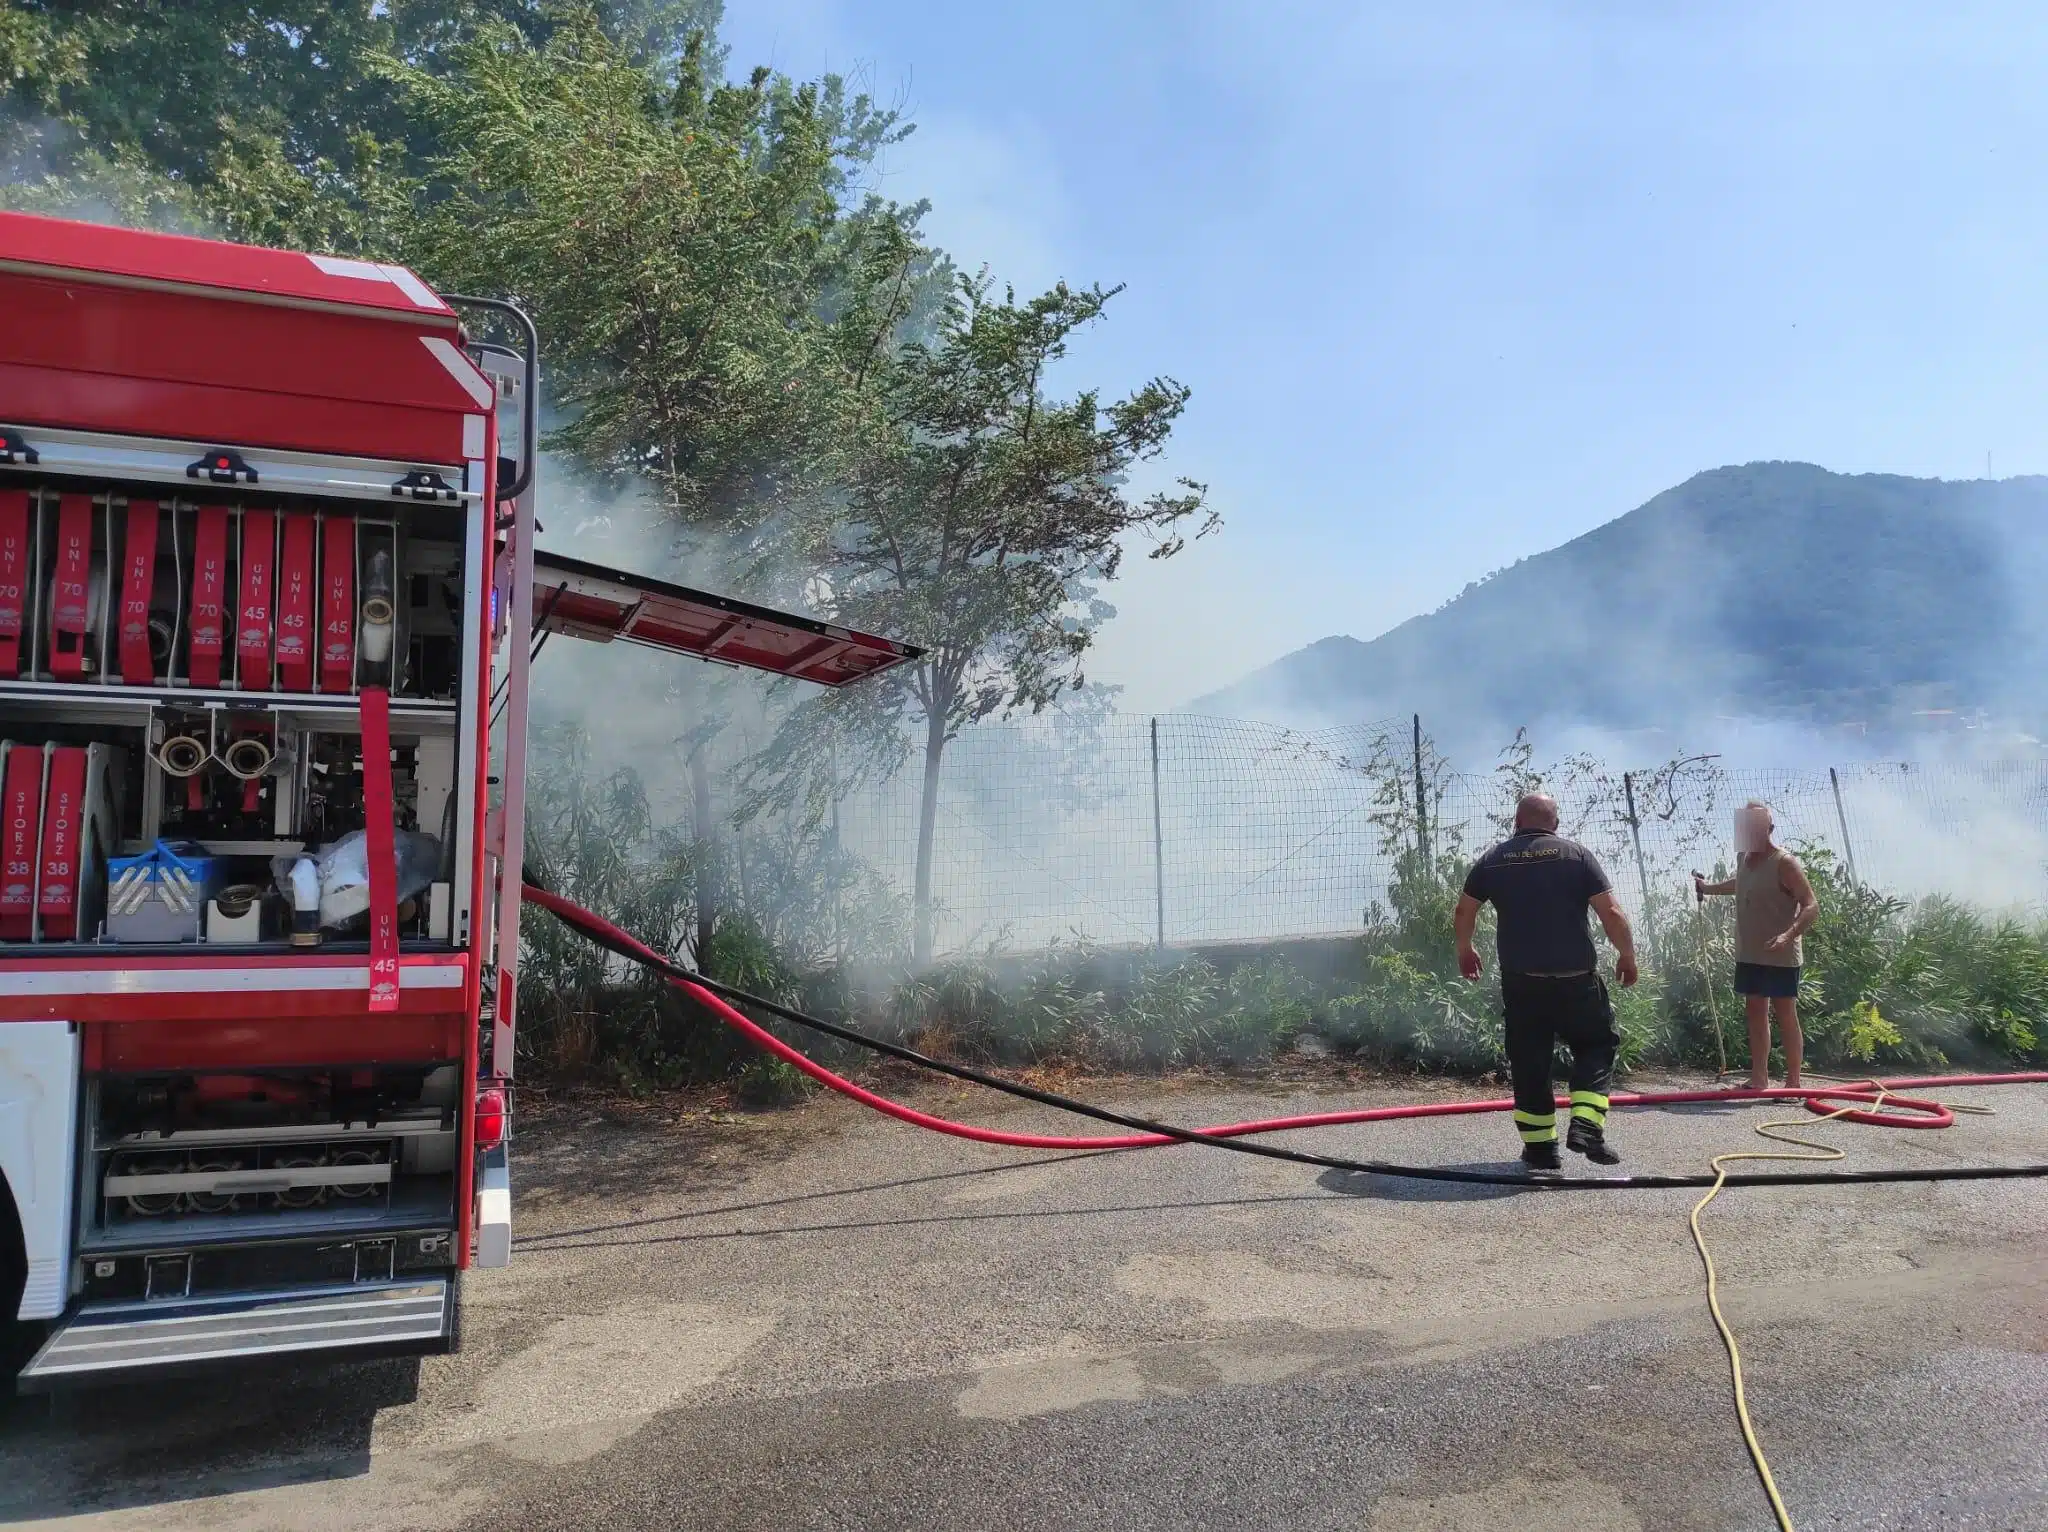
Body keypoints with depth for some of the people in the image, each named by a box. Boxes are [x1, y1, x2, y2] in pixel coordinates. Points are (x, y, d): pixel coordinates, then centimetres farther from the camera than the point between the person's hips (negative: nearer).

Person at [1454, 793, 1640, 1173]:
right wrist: (1627, 955, 9)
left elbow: (1464, 910, 16)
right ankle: (1586, 1127, 0)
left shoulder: (1492, 860, 6)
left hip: (1520, 980, 2)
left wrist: (1465, 949, 33)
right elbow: (1610, 911, -6)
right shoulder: (1576, 854, -1)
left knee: (1528, 1062, 11)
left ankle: (1539, 1147, 14)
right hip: (1575, 978, -2)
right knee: (1596, 1045, 15)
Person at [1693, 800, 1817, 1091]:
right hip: (1749, 954, 8)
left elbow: (1812, 907, -22)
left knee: (1785, 1016, -3)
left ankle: (1793, 1083, 2)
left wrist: (1789, 935, -36)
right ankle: (1759, 1079, 17)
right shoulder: (1743, 859, 9)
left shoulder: (1784, 863, -15)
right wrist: (1709, 887, 42)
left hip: (1780, 957, -8)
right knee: (1756, 1014, 11)